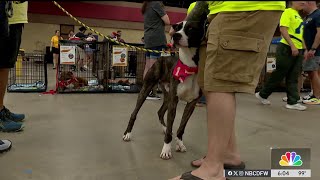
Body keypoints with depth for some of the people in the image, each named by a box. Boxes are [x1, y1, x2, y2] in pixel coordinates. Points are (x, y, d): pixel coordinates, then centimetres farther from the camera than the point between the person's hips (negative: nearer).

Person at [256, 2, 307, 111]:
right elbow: (283, 29, -17)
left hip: (298, 50, 8)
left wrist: (304, 49, 16)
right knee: (279, 75, -1)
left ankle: (292, 102, 8)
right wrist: (292, 46, -22)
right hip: (287, 48, -8)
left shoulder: (299, 16, 20)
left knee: (293, 77, 6)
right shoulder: (288, 12, -5)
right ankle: (262, 94, 14)